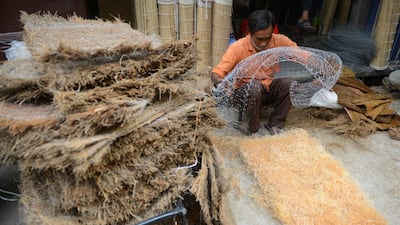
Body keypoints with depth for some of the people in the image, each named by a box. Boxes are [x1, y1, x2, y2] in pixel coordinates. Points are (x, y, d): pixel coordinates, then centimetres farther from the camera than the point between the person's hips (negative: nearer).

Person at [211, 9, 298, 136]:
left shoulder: (280, 41, -14)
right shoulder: (238, 48, -22)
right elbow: (216, 74, -25)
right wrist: (220, 82, -49)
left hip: (269, 90, 3)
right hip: (245, 91, -3)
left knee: (289, 81, -25)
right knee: (254, 87, -36)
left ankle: (275, 124, -5)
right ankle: (254, 130, -12)